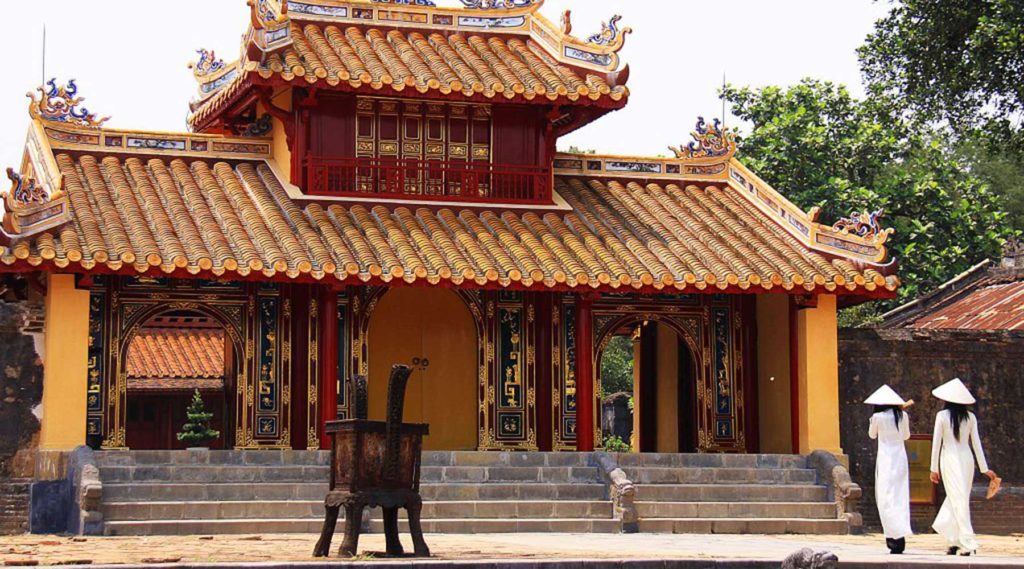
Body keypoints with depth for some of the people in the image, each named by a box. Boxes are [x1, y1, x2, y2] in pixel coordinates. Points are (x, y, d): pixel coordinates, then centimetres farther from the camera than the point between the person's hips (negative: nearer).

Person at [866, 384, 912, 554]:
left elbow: (872, 435, 9)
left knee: (886, 499, -4)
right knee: (900, 497, 9)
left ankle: (897, 536, -19)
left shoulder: (878, 417, -8)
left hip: (886, 460, -5)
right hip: (901, 459, 5)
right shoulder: (903, 416, 3)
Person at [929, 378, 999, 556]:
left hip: (949, 459, -3)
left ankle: (968, 543, -14)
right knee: (961, 499, 15)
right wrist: (985, 468, 8)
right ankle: (954, 540, 17)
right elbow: (976, 443, 5)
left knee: (958, 500, -5)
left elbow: (936, 442, -4)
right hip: (967, 459, 4)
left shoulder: (942, 416, -5)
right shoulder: (971, 417, 4)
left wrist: (934, 468, 2)